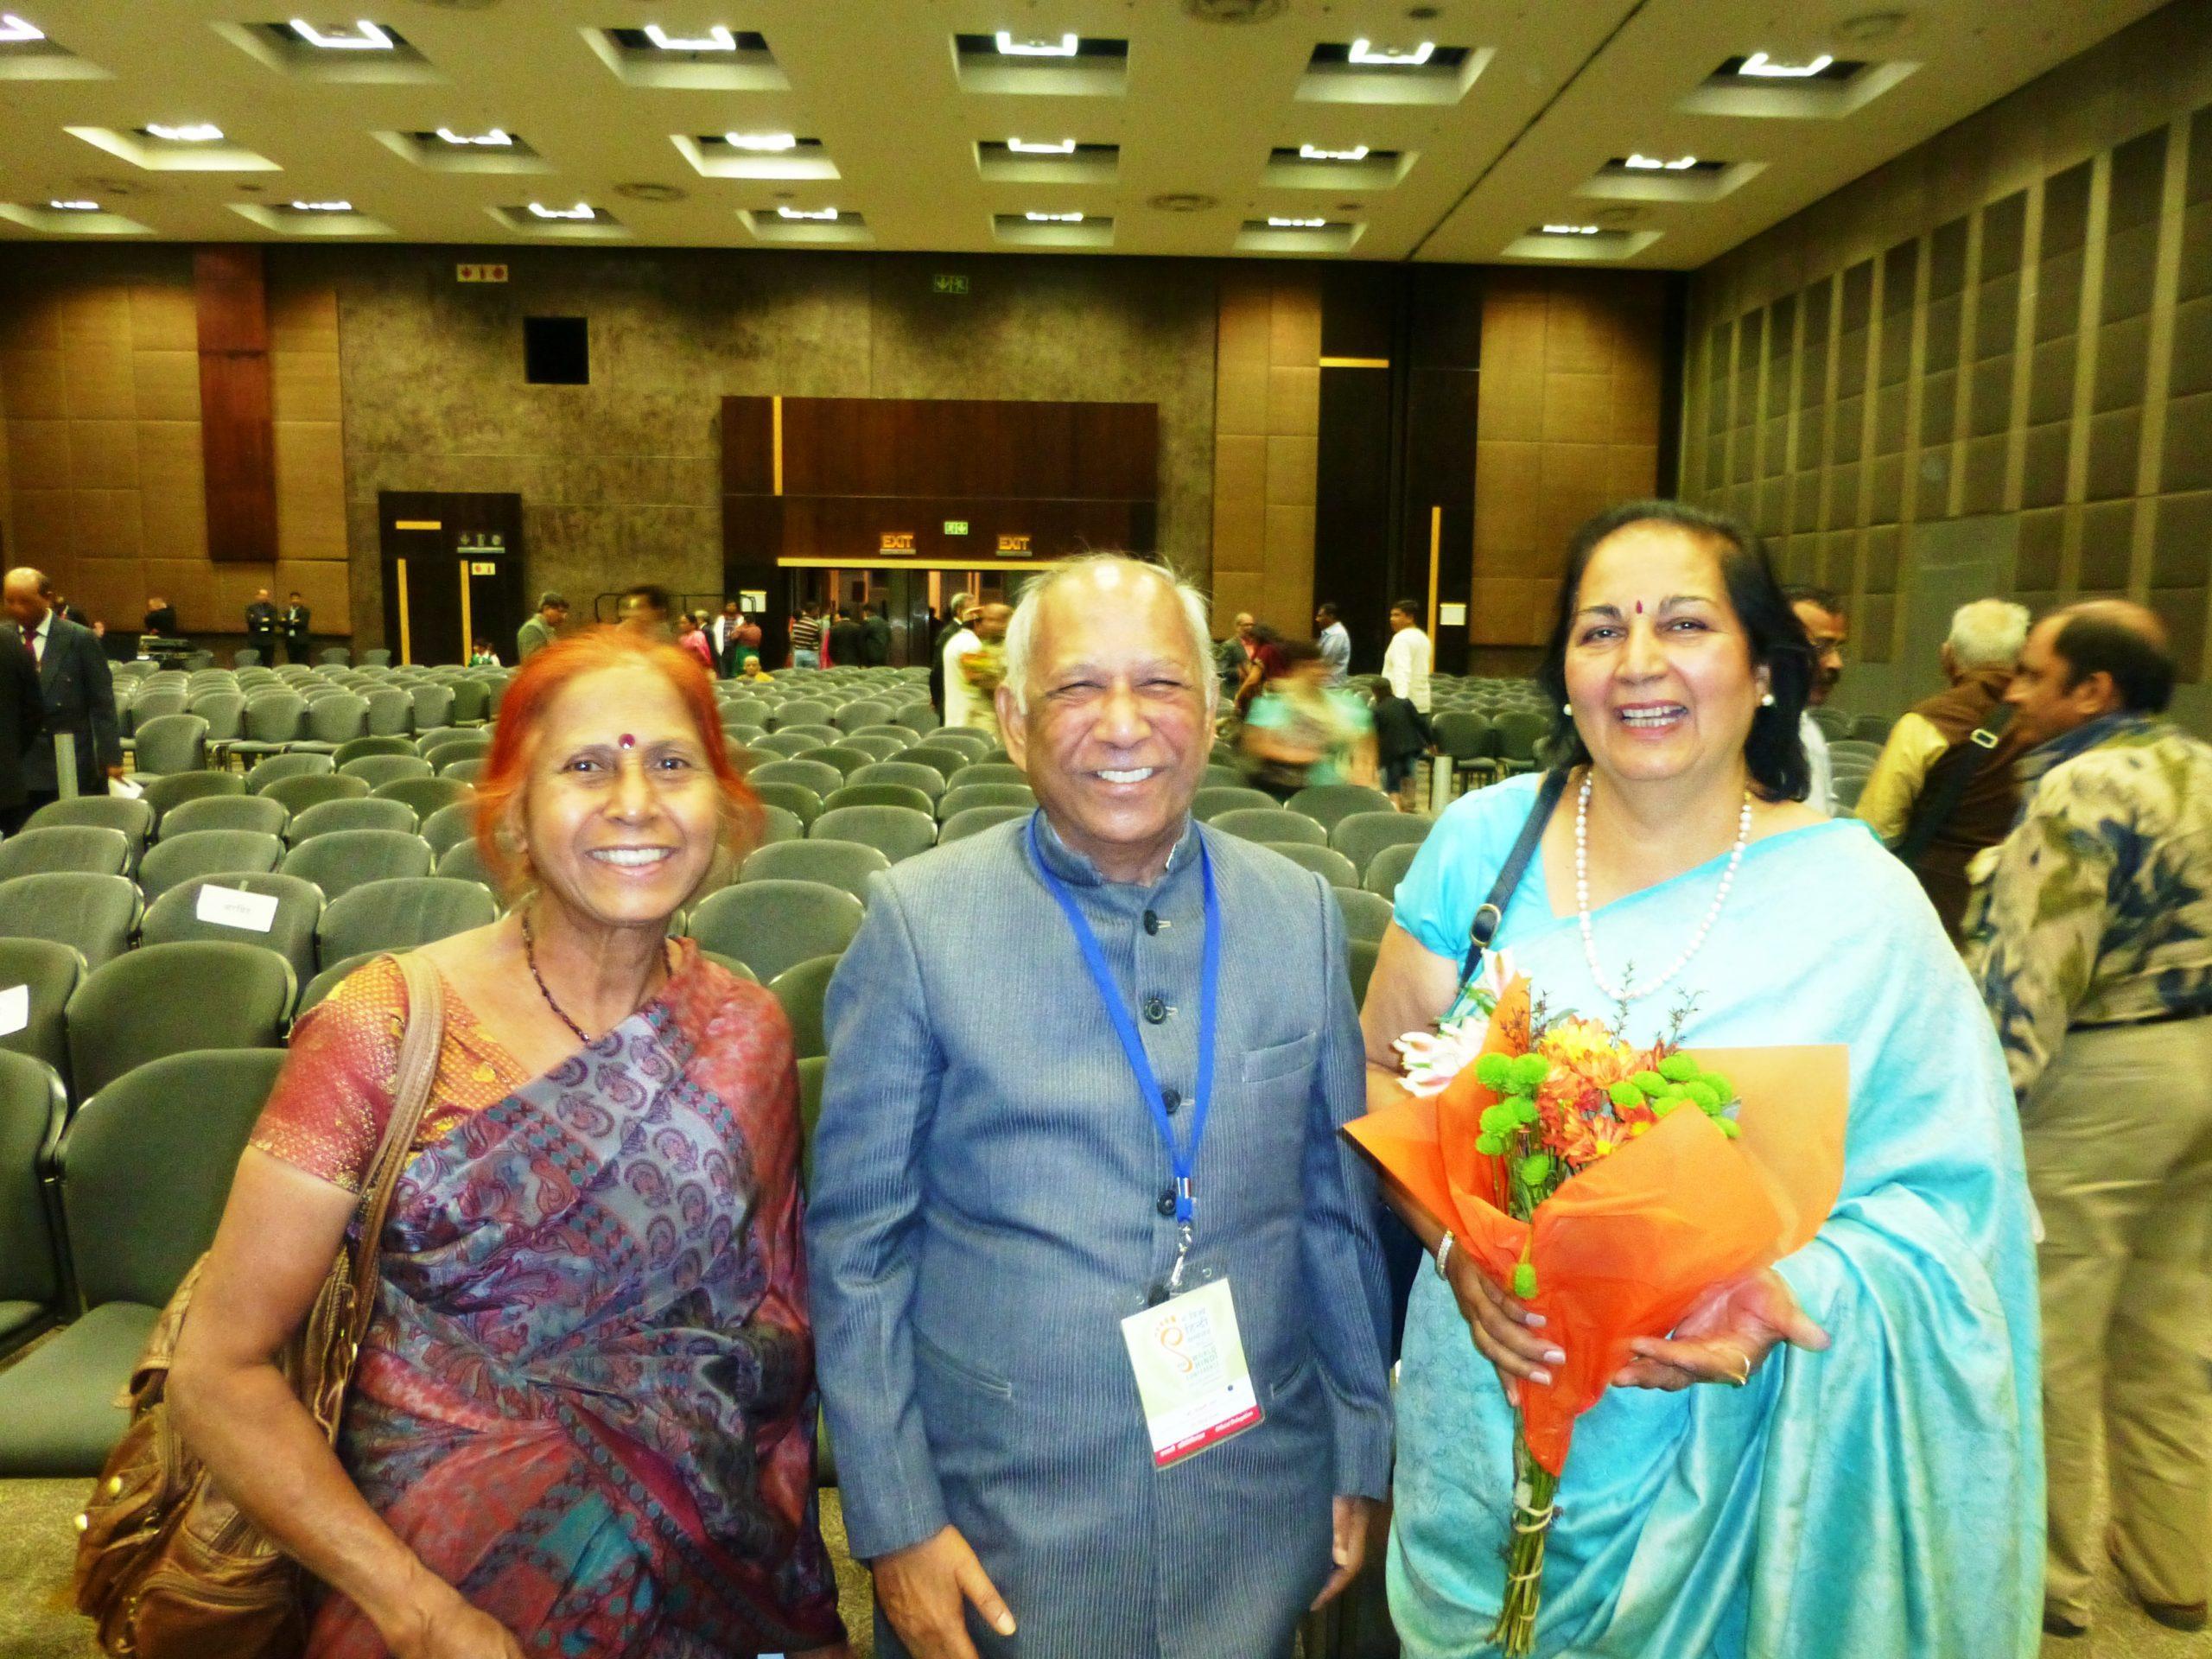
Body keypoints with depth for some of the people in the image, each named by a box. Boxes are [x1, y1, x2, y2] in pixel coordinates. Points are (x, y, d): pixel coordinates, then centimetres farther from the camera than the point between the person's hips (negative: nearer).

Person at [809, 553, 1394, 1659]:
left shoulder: (1300, 913, -2)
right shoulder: (920, 921, -12)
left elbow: (1339, 1205, 5)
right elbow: (855, 1243, -7)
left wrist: (1361, 1458, 9)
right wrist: (893, 1522, -6)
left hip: (1257, 1513, 3)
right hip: (1003, 1516, -2)